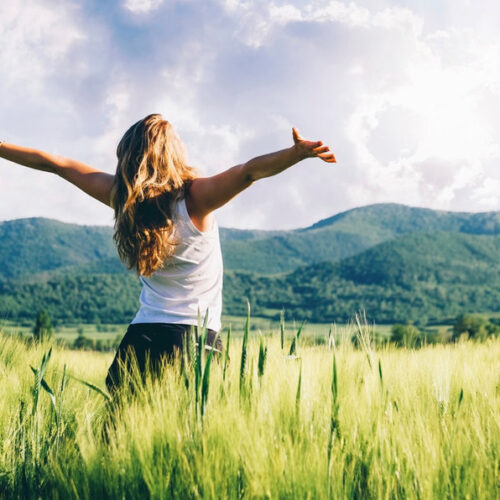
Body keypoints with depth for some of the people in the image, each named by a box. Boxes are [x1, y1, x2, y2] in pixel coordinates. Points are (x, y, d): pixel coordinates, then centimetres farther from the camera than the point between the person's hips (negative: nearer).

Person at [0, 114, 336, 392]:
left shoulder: (122, 197, 3)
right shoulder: (195, 197, -7)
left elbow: (53, 163, 13)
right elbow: (248, 172, -23)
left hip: (142, 338, 3)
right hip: (199, 337, -3)